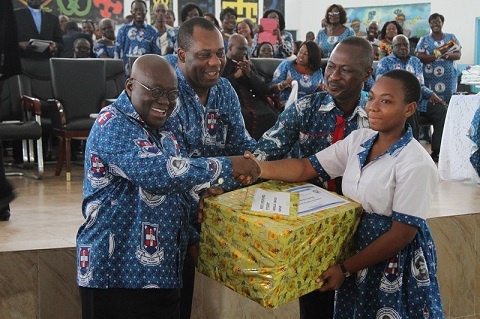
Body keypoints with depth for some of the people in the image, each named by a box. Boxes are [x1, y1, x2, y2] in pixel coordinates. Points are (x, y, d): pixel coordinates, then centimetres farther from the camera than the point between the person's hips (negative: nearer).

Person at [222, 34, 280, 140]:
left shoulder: (248, 65, 21)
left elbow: (264, 91, 15)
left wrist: (249, 73, 1)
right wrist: (235, 76, -7)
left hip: (252, 102, 5)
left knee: (272, 116, -25)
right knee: (245, 117, -37)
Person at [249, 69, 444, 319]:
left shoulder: (415, 165, -22)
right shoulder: (358, 140, -2)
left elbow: (402, 234, -21)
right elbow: (305, 168, -2)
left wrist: (345, 268, -19)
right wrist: (259, 168, -18)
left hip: (395, 262, -6)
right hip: (357, 247, 6)